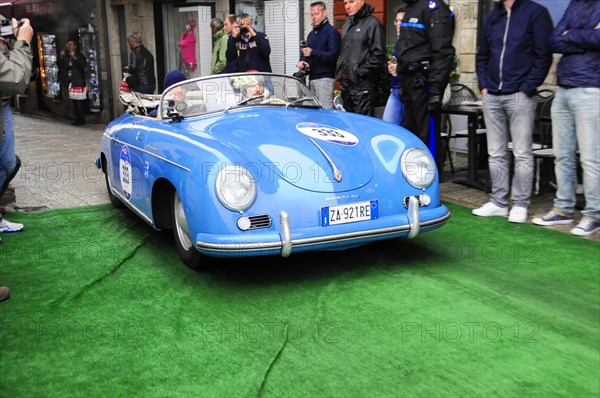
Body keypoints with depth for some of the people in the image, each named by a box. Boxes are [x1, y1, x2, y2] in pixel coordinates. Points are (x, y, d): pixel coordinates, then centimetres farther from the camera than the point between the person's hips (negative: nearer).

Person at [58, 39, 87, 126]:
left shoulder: (79, 55, 1)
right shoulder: (66, 56, 16)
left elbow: (83, 65, -14)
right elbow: (61, 67, 13)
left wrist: (74, 57, -22)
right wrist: (61, 57, -1)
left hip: (78, 82, -6)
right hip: (70, 82, 6)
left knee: (79, 102, -10)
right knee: (74, 101, 7)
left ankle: (80, 120, -6)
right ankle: (78, 119, 12)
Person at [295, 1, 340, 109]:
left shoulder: (332, 32, -6)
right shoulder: (312, 33, 21)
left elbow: (333, 55, -16)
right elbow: (305, 52, 25)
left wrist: (313, 53, -26)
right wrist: (301, 61, 2)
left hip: (325, 78, -8)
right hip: (312, 78, 8)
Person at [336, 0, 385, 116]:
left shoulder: (372, 23, -7)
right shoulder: (347, 24, 19)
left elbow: (378, 54, -14)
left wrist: (360, 73, -15)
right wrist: (340, 70, 14)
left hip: (363, 85, -8)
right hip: (346, 83, 8)